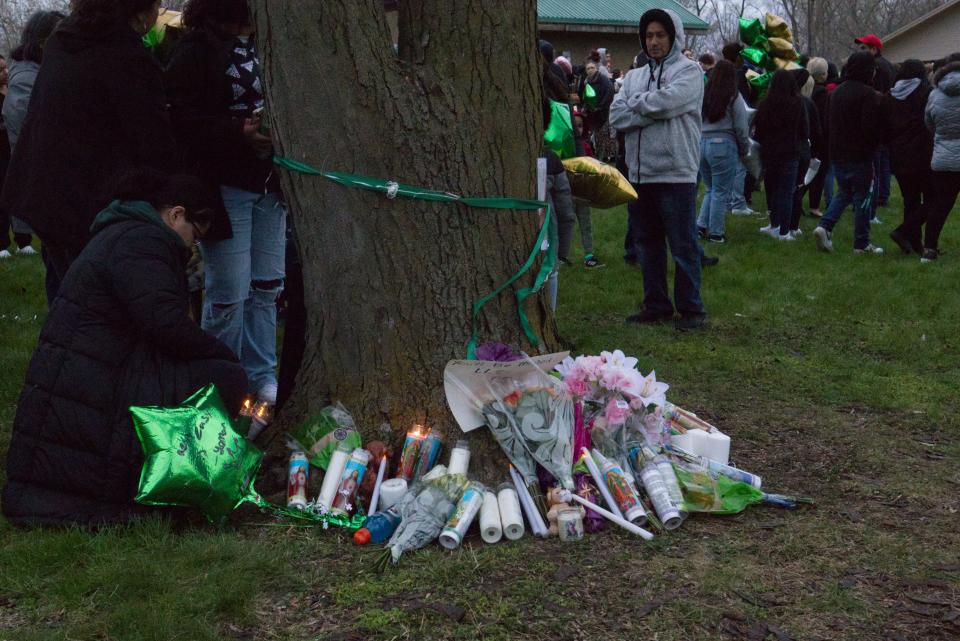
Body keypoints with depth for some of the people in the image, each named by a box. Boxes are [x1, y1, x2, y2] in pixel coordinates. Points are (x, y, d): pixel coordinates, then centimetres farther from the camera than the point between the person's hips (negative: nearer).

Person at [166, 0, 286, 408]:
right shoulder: (195, 52, -8)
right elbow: (183, 121, -15)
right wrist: (239, 133, -26)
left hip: (270, 185, 7)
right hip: (224, 187, -6)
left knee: (267, 286, 11)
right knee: (230, 292, -4)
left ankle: (261, 376, 24)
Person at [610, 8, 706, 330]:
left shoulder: (689, 70, -2)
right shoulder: (634, 76, 14)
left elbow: (665, 102, -19)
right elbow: (616, 116, 1)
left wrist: (636, 102, -2)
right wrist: (653, 111, -12)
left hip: (675, 173, -6)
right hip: (641, 173, 6)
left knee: (683, 246, -1)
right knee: (648, 243, 13)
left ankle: (691, 307, 9)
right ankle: (656, 305, 24)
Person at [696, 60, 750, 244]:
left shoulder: (702, 94, 5)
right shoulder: (734, 97, -6)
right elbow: (741, 127, -3)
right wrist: (744, 149, 9)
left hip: (701, 144, 4)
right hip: (723, 145, -4)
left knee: (711, 189, 19)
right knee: (721, 191, 5)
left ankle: (701, 225, 11)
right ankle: (715, 233, 8)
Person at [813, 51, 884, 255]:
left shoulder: (837, 91, 8)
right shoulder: (868, 94, -16)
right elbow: (870, 127, -19)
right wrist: (873, 146, -3)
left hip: (837, 153, 7)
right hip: (860, 154, -7)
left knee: (844, 192, 19)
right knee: (862, 197, 3)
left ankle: (825, 226, 0)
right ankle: (862, 243, 8)